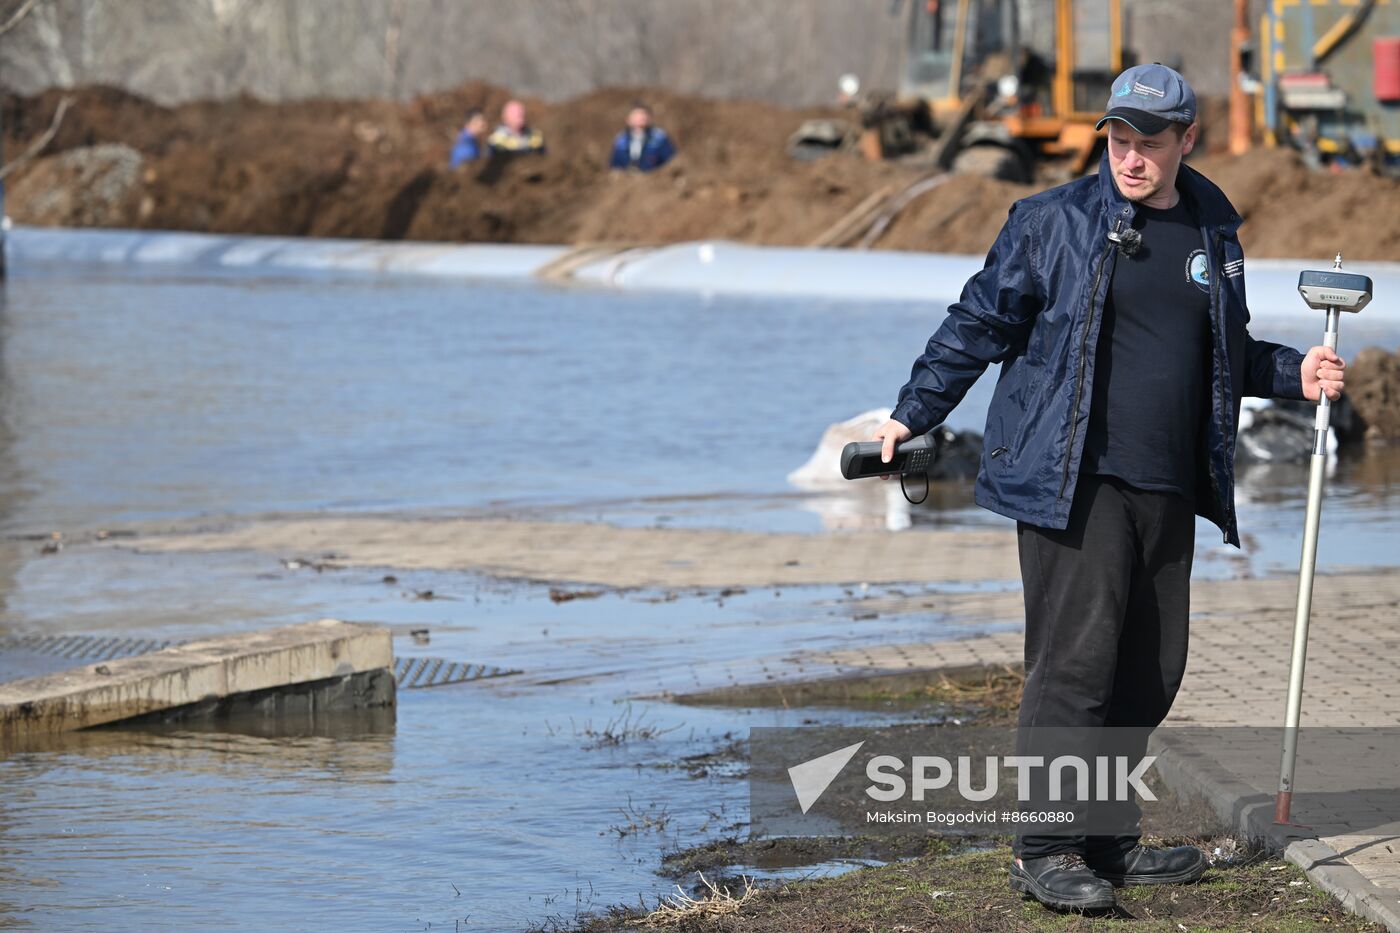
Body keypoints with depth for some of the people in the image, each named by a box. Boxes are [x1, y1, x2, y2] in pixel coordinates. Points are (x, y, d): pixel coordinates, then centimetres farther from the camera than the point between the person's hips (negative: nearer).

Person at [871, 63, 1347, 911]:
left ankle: (1106, 836, 20)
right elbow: (980, 325, 4)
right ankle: (1044, 851, -6)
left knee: (1152, 668, 8)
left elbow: (1227, 355, 25)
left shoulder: (1214, 234, 13)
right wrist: (912, 414, 1)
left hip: (1168, 492, 6)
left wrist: (1294, 374, 9)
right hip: (1072, 484, -5)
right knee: (1076, 658, -11)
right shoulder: (1052, 222, -1)